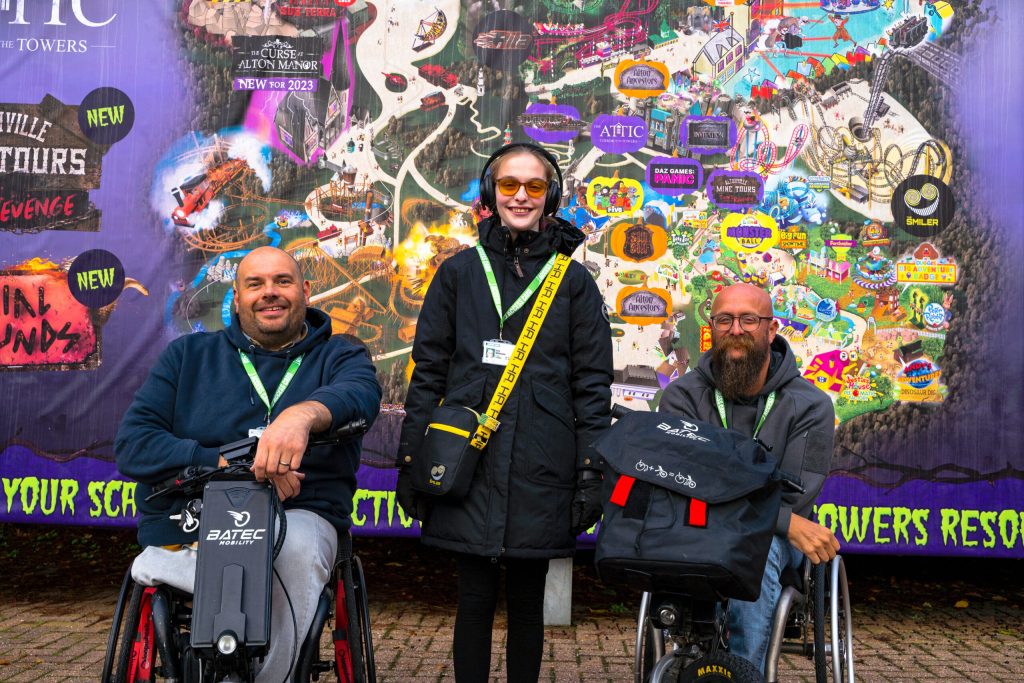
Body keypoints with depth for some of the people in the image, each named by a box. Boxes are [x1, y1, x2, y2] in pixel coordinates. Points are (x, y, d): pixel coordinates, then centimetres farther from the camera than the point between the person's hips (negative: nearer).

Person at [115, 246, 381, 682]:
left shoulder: (339, 357, 12)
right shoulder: (188, 355, 15)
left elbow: (360, 394, -15)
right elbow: (132, 444, 2)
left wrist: (302, 414, -40)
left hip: (299, 515, 0)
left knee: (296, 548, -35)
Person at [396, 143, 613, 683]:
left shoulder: (574, 281, 7)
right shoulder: (458, 273, 8)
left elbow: (592, 384, 4)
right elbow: (428, 372, 8)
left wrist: (592, 473, -2)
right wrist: (410, 459, 3)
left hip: (541, 470, 0)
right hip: (467, 462, 0)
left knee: (527, 600, 9)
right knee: (475, 598, 5)